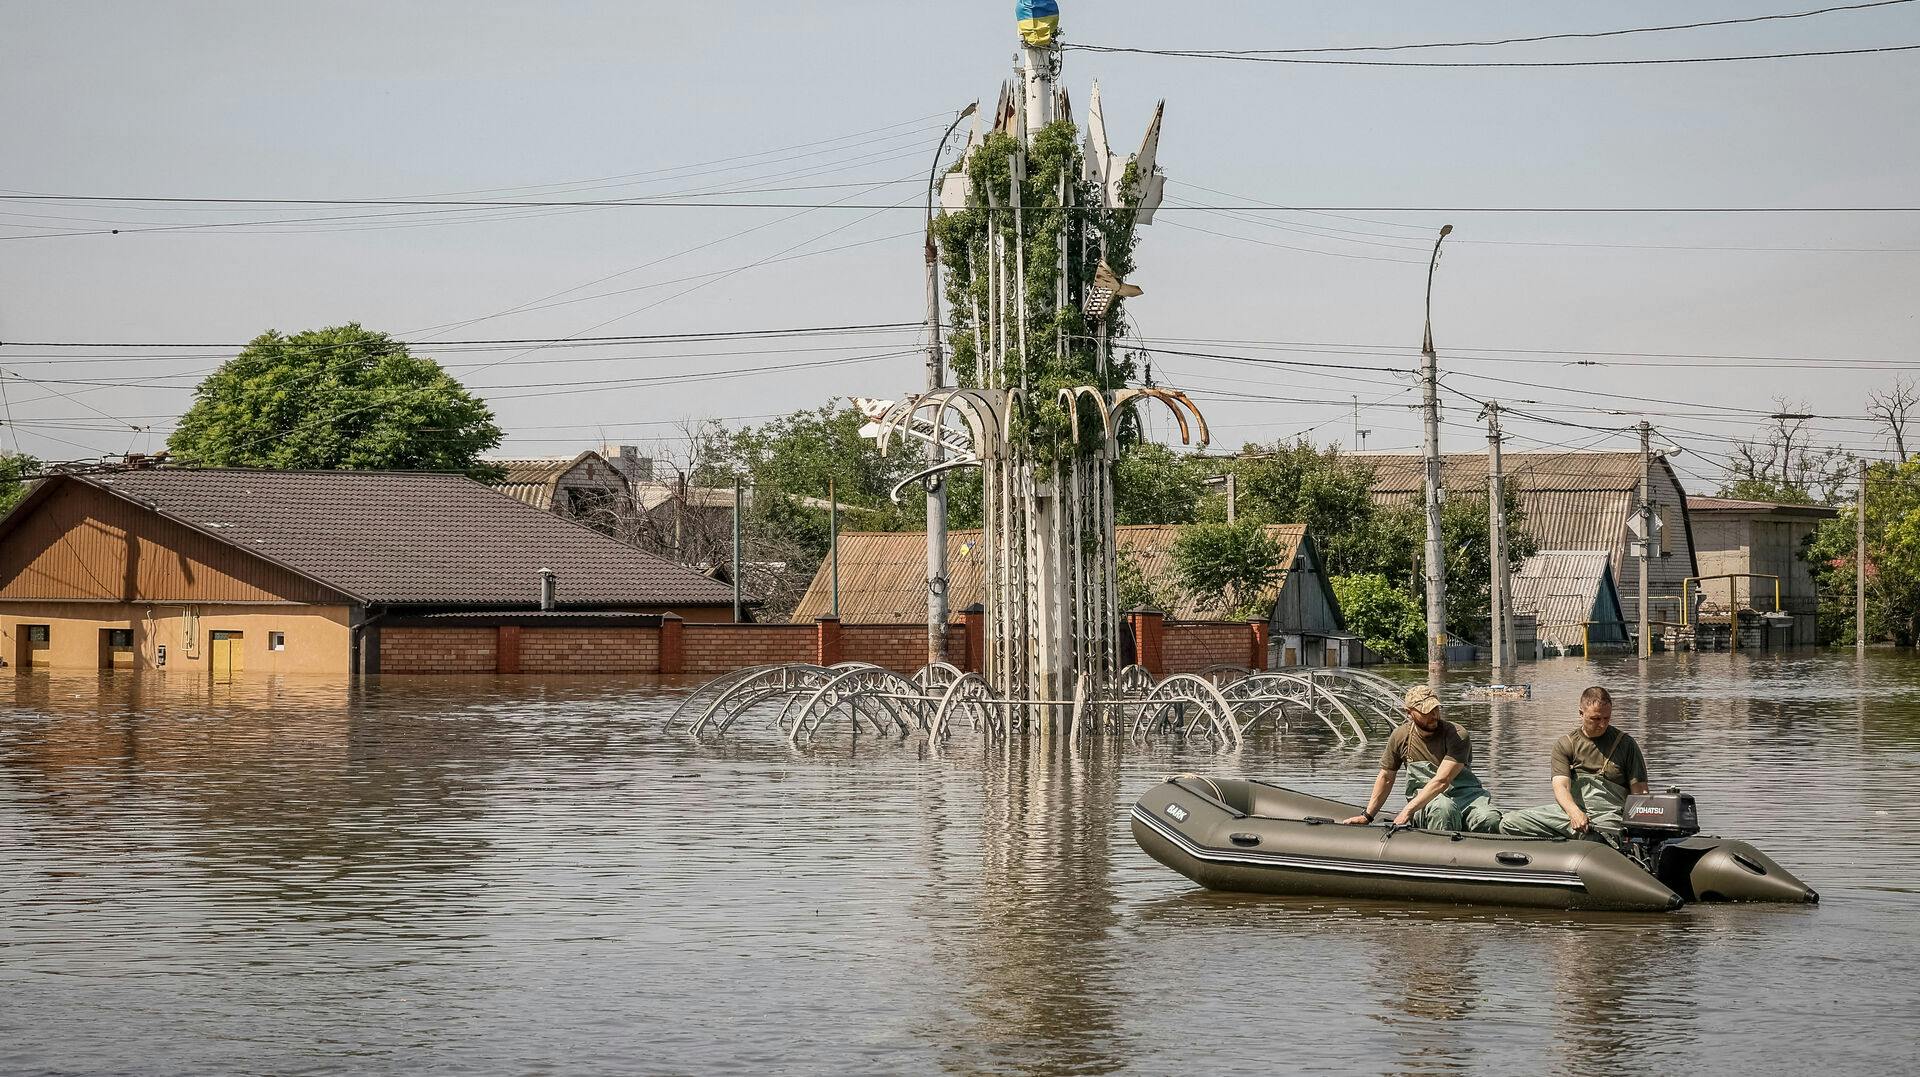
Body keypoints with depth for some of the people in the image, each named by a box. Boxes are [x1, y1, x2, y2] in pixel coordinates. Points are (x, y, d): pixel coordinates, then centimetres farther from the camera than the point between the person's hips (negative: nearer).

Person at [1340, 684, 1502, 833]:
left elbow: (1441, 781, -21)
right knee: (1444, 808, -38)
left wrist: (1407, 811, -26)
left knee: (1489, 821, -36)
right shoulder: (1400, 737, 2)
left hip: (1464, 795, -1)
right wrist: (1368, 816, 15)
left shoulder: (1457, 735, -12)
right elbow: (1386, 778, 16)